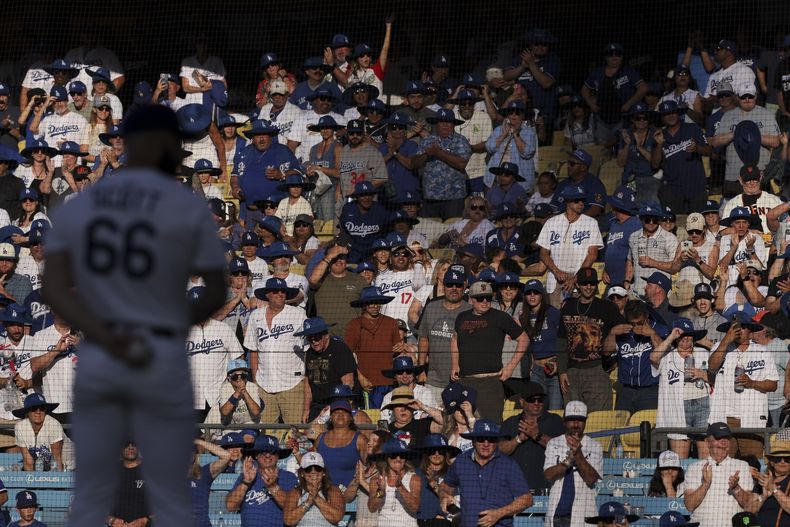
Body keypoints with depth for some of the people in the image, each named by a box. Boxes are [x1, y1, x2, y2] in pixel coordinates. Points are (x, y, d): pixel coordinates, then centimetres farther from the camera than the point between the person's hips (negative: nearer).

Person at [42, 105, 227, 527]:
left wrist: (107, 341, -17)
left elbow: (53, 289, -8)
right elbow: (217, 294, -4)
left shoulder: (75, 207, 4)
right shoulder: (190, 208, -7)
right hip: (164, 362, -3)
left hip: (94, 361, 3)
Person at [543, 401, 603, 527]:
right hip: (556, 514, 2)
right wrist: (569, 459, -17)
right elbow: (548, 475, -2)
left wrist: (578, 454, -19)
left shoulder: (594, 447, 5)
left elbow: (591, 479, -7)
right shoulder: (553, 444, 10)